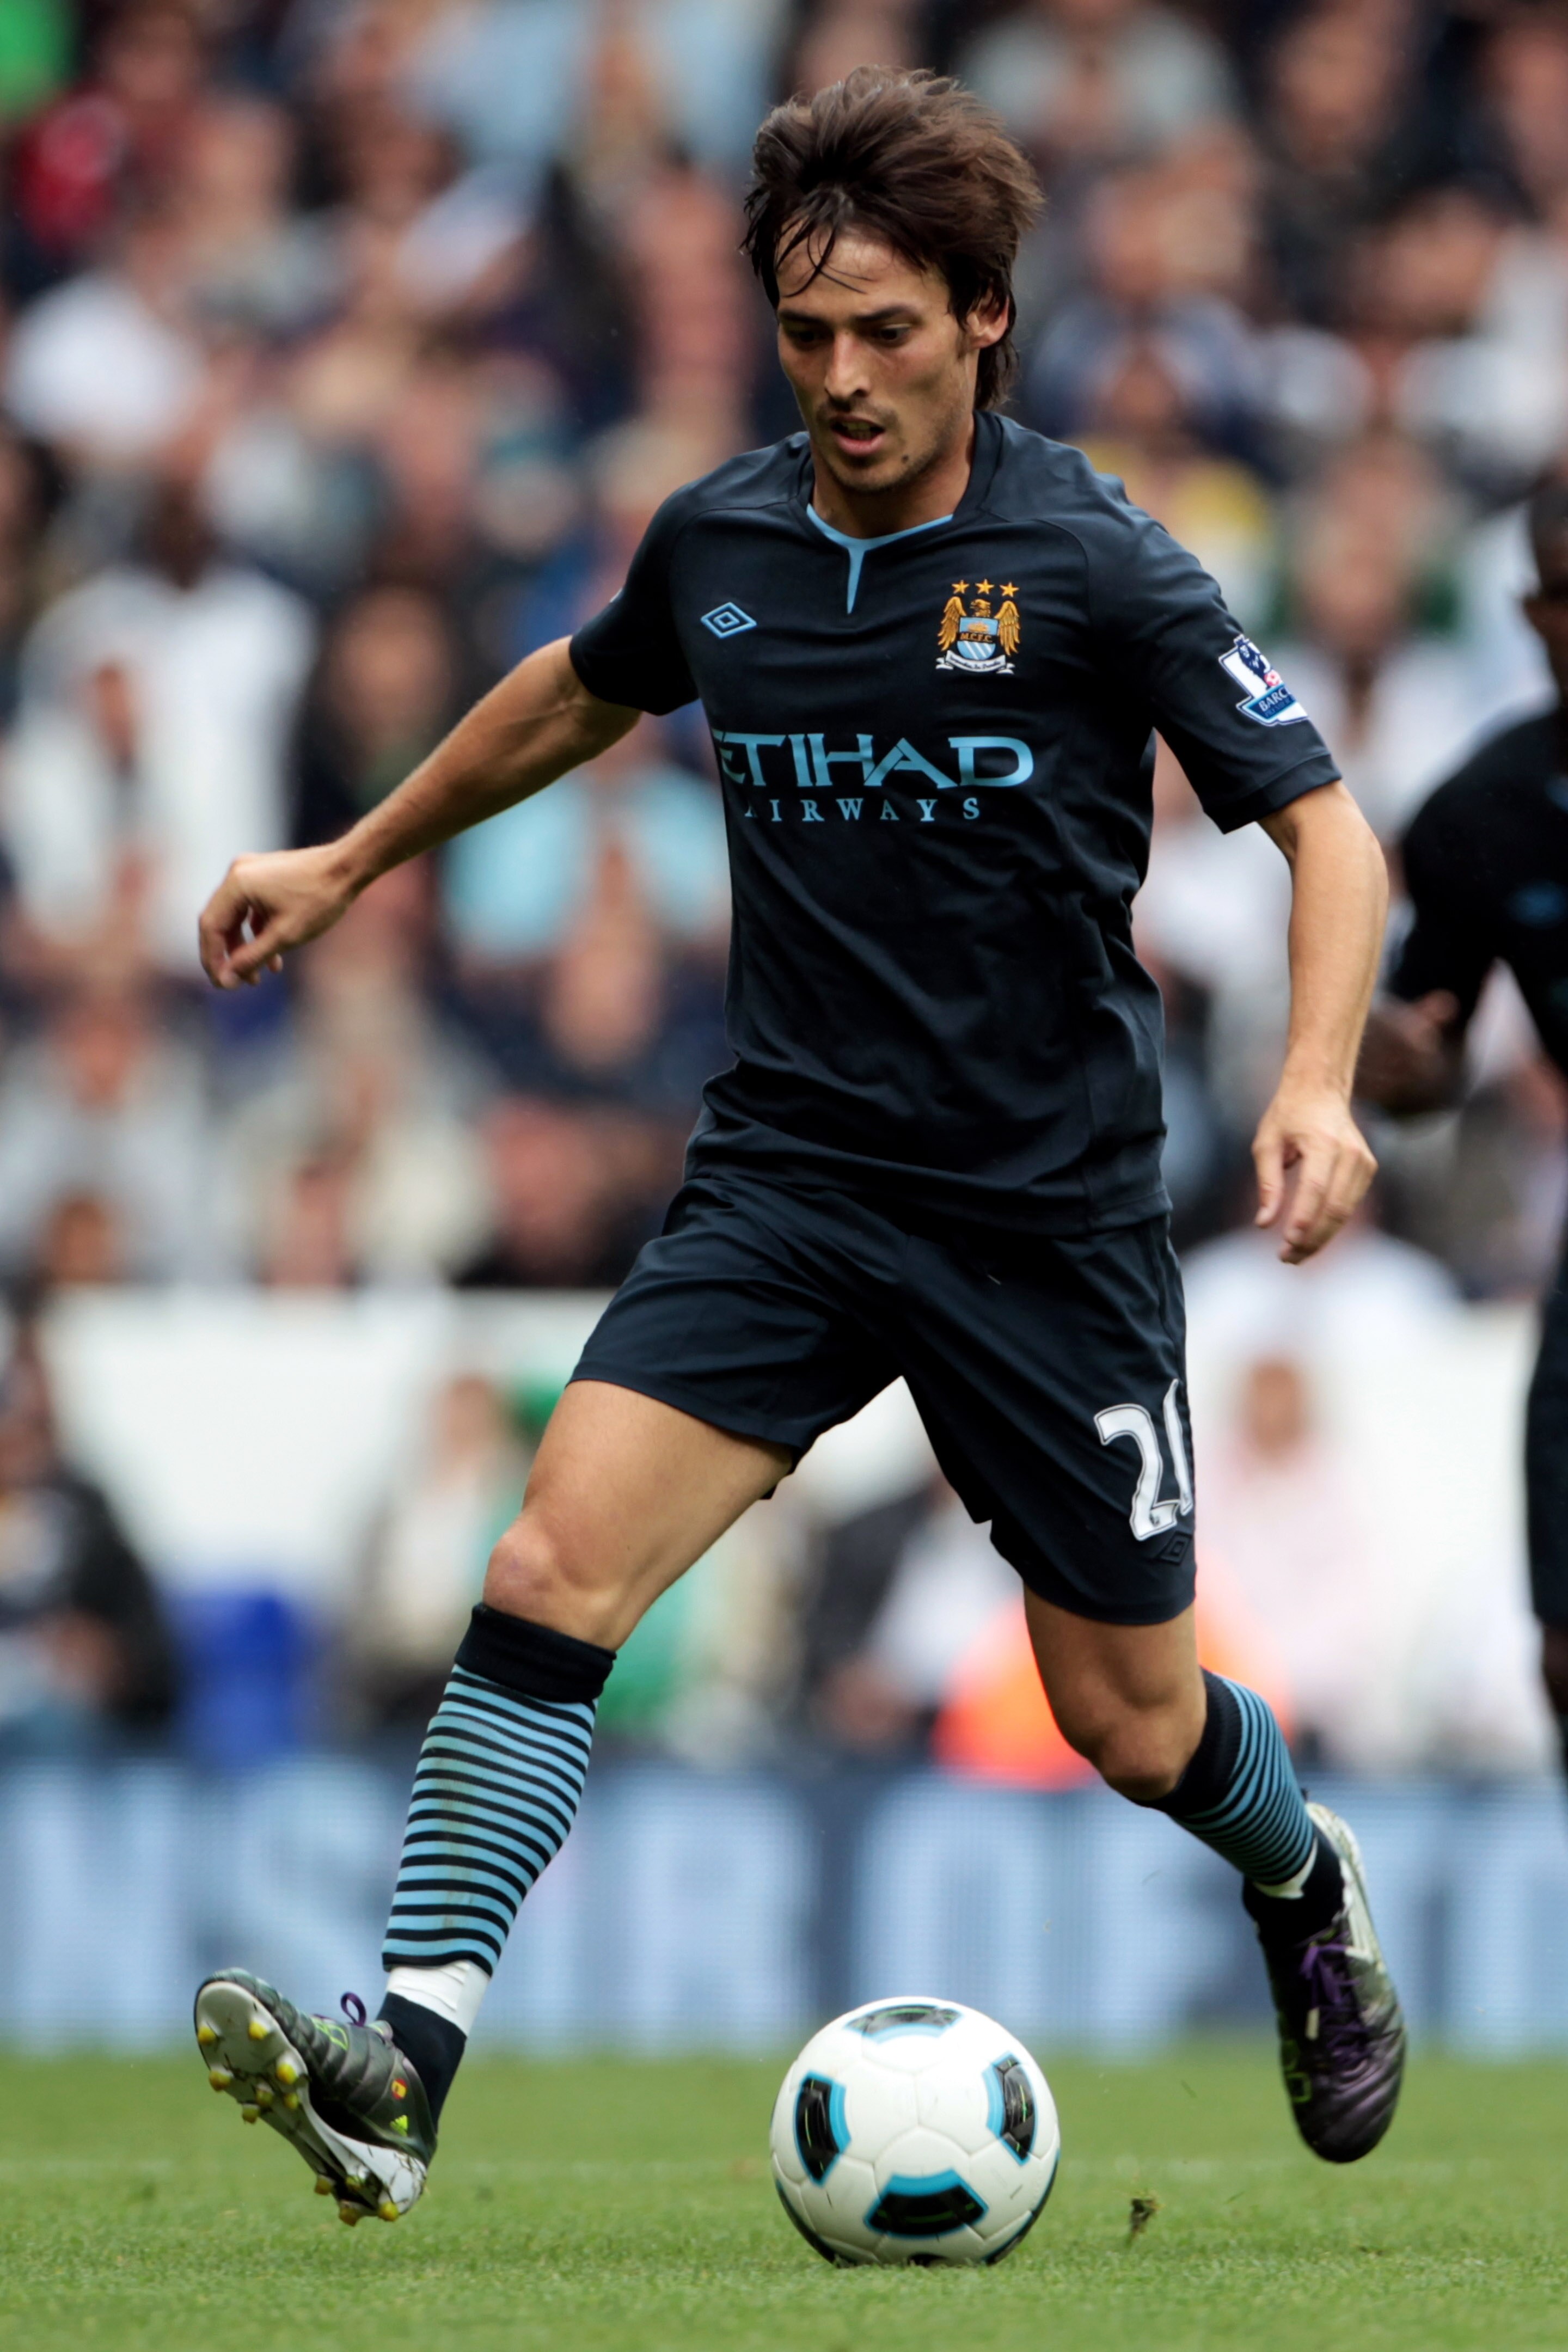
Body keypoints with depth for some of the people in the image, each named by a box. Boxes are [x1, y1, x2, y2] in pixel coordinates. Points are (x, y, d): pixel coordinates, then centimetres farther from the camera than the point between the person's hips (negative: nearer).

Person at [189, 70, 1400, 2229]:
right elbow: (585, 691, 26)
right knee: (558, 1564, -20)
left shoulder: (1093, 566, -11)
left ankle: (1305, 1888, 43)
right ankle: (402, 2068, -26)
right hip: (786, 1175, 3)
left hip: (1050, 1214, -3)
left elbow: (1324, 825, -8)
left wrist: (1320, 1081, -24)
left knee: (1130, 1724, 7)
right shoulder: (716, 546, 3)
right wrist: (355, 860, 31)